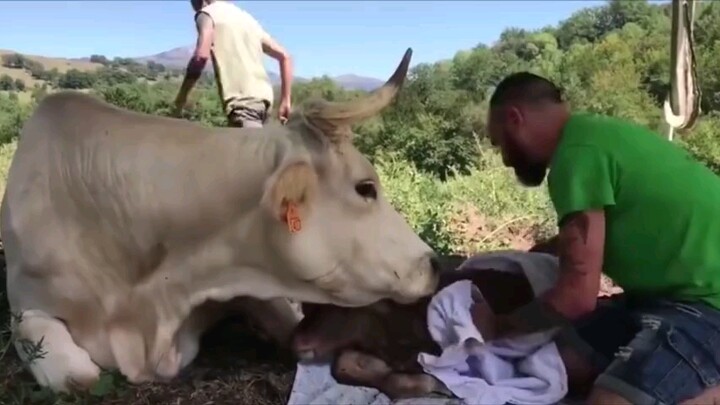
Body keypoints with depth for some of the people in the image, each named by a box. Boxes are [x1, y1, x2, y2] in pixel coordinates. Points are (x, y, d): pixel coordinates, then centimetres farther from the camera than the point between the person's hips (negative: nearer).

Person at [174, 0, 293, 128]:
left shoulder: (207, 13, 6)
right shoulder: (246, 17, 27)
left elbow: (201, 55, -13)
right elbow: (284, 56, 21)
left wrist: (182, 94, -1)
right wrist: (285, 101, 20)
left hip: (242, 100, -8)